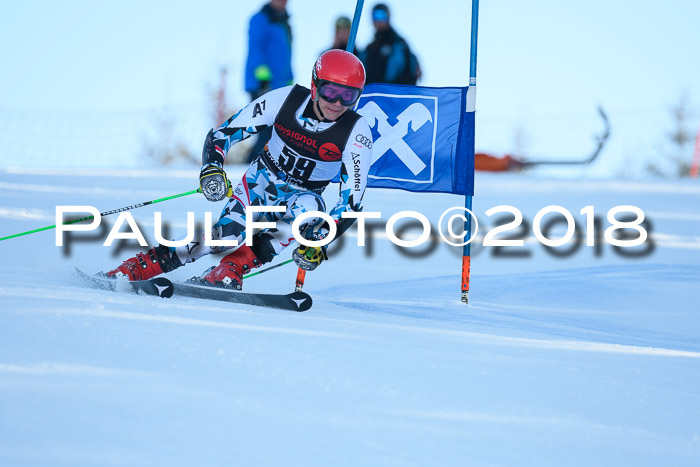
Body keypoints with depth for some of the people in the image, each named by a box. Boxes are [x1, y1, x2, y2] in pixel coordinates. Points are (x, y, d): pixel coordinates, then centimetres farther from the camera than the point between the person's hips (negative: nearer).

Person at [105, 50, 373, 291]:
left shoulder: (357, 132, -20)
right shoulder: (286, 100, -16)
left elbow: (352, 200, -20)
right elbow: (222, 134, -10)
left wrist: (318, 241, -32)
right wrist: (212, 169, -29)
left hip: (298, 198, 0)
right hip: (260, 182, 0)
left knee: (309, 207, -36)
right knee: (225, 237, -28)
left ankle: (229, 271, -32)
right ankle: (125, 272, -21)